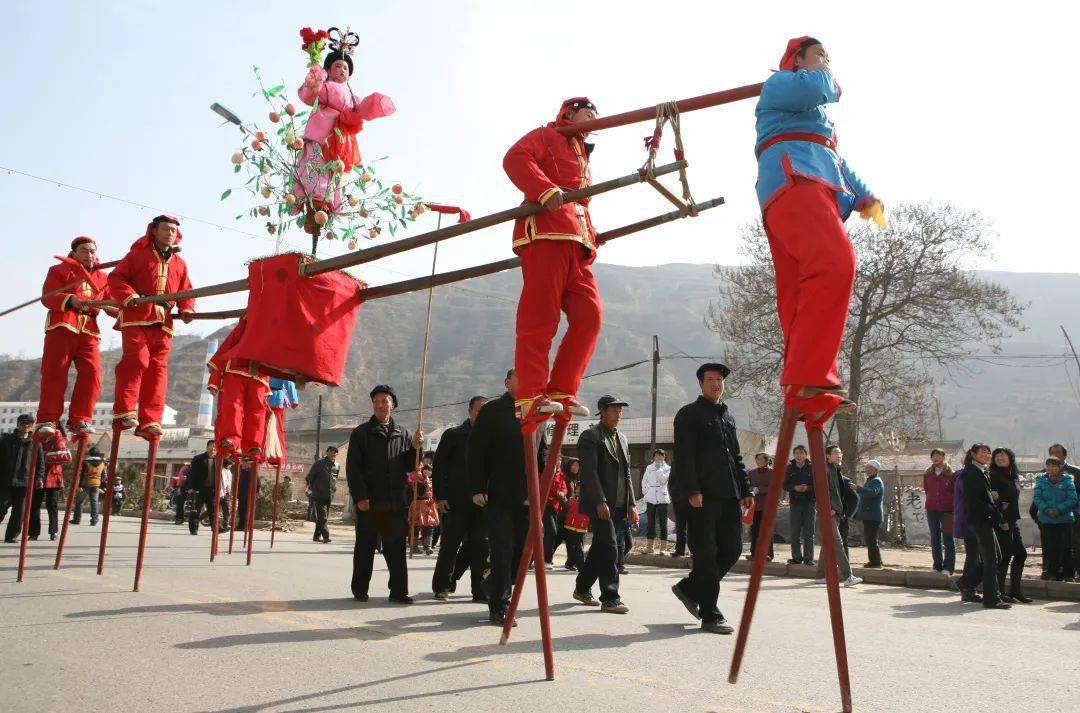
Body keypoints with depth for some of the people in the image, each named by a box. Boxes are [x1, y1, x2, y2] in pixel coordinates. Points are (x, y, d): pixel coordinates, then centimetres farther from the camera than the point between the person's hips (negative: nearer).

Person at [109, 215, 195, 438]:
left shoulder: (179, 264, 20)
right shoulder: (138, 254, 8)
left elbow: (186, 291, 20)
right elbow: (116, 277, 2)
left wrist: (186, 309, -1)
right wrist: (129, 296, -16)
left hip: (163, 323, 4)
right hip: (136, 318, -4)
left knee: (158, 369, -1)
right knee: (137, 359, -19)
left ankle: (148, 421, 1)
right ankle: (123, 412, -11)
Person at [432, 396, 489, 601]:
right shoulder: (453, 435, 2)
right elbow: (439, 467, 0)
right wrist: (440, 496, -7)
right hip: (455, 502, -2)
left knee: (480, 546, 3)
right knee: (450, 545, 3)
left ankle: (480, 590, 11)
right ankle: (441, 586, 18)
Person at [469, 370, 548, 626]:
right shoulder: (492, 411, 0)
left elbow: (543, 451, 19)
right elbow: (476, 451, -4)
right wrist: (478, 488, -10)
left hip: (527, 498, 5)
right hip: (498, 497, -5)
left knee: (523, 552, 9)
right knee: (503, 552, -5)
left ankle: (498, 593, 28)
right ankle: (499, 607, 4)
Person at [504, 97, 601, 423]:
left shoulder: (582, 157, 37)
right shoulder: (547, 136, 12)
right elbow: (515, 158, -8)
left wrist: (591, 238, 15)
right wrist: (546, 189, -22)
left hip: (576, 242, 8)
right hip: (546, 232, -8)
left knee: (589, 316, -4)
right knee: (539, 317, -14)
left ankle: (560, 392, -1)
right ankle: (530, 398, -16)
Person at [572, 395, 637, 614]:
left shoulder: (622, 438, 19)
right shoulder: (590, 436, -6)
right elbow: (589, 472, -14)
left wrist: (631, 504, 13)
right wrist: (600, 502, -20)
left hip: (619, 506, 8)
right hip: (600, 505, -8)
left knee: (601, 548, 12)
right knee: (609, 548, -10)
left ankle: (582, 588, 26)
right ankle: (610, 599, -5)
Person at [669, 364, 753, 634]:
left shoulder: (728, 416, 21)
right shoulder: (689, 414, -1)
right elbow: (684, 456, -10)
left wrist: (745, 490, 15)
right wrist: (692, 490, -19)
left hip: (728, 495, 7)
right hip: (702, 495, -7)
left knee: (732, 548, 6)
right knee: (706, 553, -3)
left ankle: (689, 588, 24)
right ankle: (710, 616, 5)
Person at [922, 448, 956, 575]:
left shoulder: (951, 473, -2)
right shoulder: (927, 474, 8)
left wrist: (954, 509, -5)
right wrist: (933, 500, 9)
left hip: (947, 509, -4)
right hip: (932, 509, 4)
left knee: (948, 538, -2)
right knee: (935, 537, 7)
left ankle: (948, 567, 0)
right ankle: (937, 566, 12)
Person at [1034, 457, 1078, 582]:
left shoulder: (1067, 480, -2)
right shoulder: (1041, 479, 3)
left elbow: (1072, 499, -7)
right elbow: (1037, 498, -2)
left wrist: (1059, 509, -19)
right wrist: (1046, 509, -18)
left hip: (1065, 520, -2)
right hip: (1046, 520, 2)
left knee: (1064, 547, -1)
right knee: (1048, 548, 4)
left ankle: (1066, 574, 11)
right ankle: (1052, 572, 16)